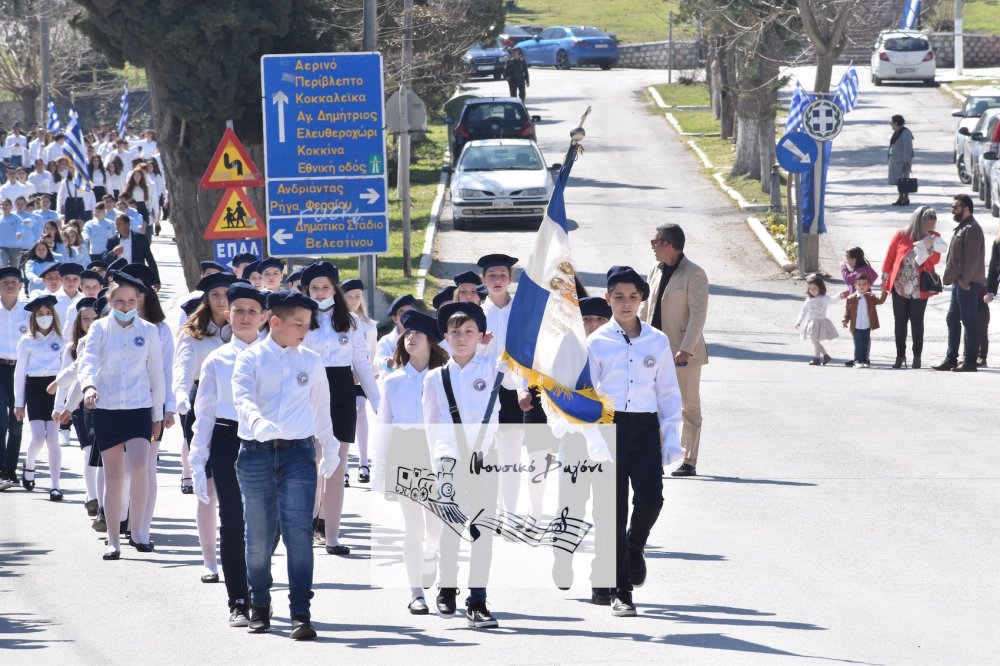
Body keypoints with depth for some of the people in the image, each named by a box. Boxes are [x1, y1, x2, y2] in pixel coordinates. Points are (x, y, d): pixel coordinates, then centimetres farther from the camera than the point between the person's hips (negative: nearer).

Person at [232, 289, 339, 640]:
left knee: (299, 532, -11)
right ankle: (259, 608, 25)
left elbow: (320, 407, 22)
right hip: (257, 453, -1)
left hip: (298, 453, 1)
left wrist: (329, 448, 27)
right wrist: (258, 422, -35)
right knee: (259, 535, 7)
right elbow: (242, 397, -15)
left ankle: (301, 614, -12)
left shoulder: (311, 361, 11)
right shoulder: (251, 359, 1)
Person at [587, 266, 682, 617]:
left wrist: (672, 436, 5)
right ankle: (621, 593, 5)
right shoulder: (597, 343, 3)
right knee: (615, 509, -2)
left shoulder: (657, 341, 8)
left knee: (650, 499, -16)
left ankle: (634, 546, 19)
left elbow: (669, 393, 12)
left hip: (646, 428, 1)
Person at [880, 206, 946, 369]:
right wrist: (885, 277, 3)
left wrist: (930, 248, -19)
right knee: (900, 321, 4)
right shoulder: (901, 235, -2)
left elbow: (935, 261, -2)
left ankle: (917, 356, 8)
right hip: (899, 287, 0)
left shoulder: (934, 237, 3)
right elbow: (889, 256, 3)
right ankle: (900, 355, 13)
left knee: (917, 322, 1)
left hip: (920, 289, 0)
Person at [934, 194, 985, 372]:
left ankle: (970, 362, -4)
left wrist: (965, 281, -21)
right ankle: (951, 359, 18)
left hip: (967, 284, -11)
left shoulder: (972, 229, -13)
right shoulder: (961, 228, 19)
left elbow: (972, 258, -20)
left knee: (969, 321, -6)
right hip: (959, 282, 11)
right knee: (952, 319, 13)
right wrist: (956, 279, 17)